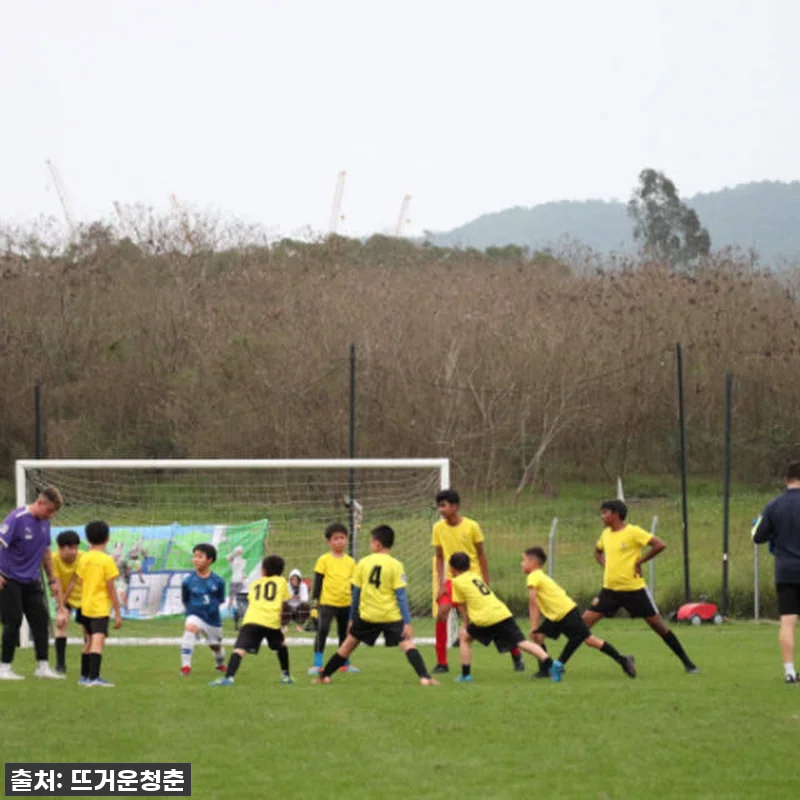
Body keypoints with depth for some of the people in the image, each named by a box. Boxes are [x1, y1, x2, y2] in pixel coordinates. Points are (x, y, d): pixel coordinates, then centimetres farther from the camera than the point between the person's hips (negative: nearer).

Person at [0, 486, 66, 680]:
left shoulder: (44, 522, 5)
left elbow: (46, 552, 17)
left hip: (31, 581, 7)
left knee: (41, 619, 1)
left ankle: (42, 666, 6)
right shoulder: (17, 518, -17)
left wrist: (52, 580, 18)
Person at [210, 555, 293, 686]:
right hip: (272, 620, 0)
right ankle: (285, 675, 31)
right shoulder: (281, 581, 22)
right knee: (281, 644, 30)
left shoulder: (255, 584, 29)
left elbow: (250, 601, 22)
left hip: (251, 620, 0)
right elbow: (283, 603, 17)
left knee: (239, 649, -14)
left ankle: (229, 677, -35)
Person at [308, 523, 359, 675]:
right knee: (322, 631, -13)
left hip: (346, 604, 4)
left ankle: (345, 664, 25)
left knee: (344, 633, 12)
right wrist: (314, 600, -5)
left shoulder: (350, 561, 7)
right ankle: (317, 664, -9)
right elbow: (318, 582, -1)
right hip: (328, 602, -4)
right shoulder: (324, 560, -3)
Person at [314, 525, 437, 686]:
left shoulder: (363, 563, 1)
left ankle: (325, 675, 23)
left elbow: (356, 593, 7)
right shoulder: (395, 565, -6)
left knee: (349, 643, 16)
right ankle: (424, 677, -23)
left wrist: (352, 618, 16)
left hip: (367, 615, 2)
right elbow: (401, 596, -9)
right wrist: (407, 622, -9)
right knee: (407, 644, -4)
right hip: (391, 616, -2)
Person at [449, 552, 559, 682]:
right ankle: (550, 663, -21)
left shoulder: (457, 581, 8)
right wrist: (467, 623, 34)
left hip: (486, 617, -6)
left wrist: (465, 624, 22)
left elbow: (462, 606, 11)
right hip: (503, 613, 6)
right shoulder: (475, 577, 28)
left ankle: (465, 674, 13)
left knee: (464, 637, 17)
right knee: (521, 642, -3)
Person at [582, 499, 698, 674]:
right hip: (610, 589, 5)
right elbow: (598, 551, 28)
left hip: (634, 589, -5)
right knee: (584, 622, -5)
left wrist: (639, 561, -15)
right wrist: (605, 565, 9)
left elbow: (660, 545, -19)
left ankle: (687, 662, 12)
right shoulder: (606, 534, 8)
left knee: (658, 625, 1)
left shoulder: (633, 532, -12)